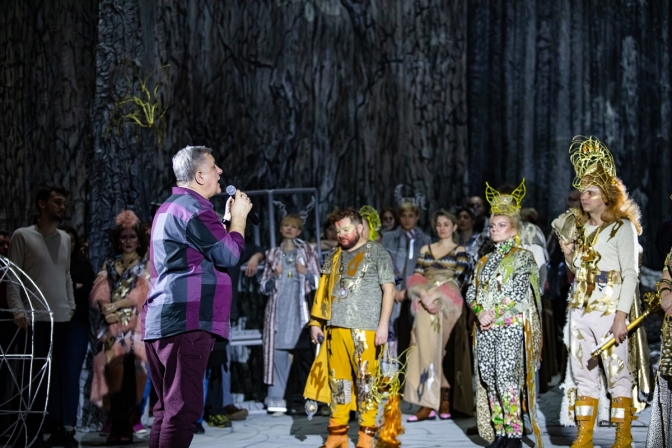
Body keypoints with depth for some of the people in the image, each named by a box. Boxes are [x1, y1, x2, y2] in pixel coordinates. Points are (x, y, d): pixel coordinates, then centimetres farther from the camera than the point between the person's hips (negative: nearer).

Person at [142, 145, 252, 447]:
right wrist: (239, 217, 3)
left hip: (162, 319, 11)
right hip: (186, 320, -11)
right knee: (183, 408, -11)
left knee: (168, 407, 14)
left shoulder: (172, 207, 23)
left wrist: (227, 219, 22)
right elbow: (228, 255, -10)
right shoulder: (193, 208, -11)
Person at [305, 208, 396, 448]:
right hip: (335, 326, 5)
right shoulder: (334, 256, 17)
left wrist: (383, 323, -10)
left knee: (365, 379, -5)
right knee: (337, 379, 6)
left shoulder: (377, 252, 3)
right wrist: (315, 322, 13)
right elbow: (323, 292, 19)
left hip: (364, 327, -5)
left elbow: (388, 289, -2)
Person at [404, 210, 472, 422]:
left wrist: (435, 295, -17)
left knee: (437, 349, -6)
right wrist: (423, 295, -12)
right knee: (425, 348, -3)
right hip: (425, 306, 4)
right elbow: (416, 278, 8)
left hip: (447, 307, -3)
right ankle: (428, 403, -2)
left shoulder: (460, 252, 5)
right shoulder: (425, 250, 16)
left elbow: (457, 281, -6)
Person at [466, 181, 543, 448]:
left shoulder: (523, 257, 1)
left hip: (510, 325, -6)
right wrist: (480, 312, -7)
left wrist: (495, 314, -15)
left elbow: (518, 291, -11)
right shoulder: (485, 261, 19)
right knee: (489, 379, 3)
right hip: (485, 327, 6)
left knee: (506, 378, -14)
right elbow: (472, 291, 12)